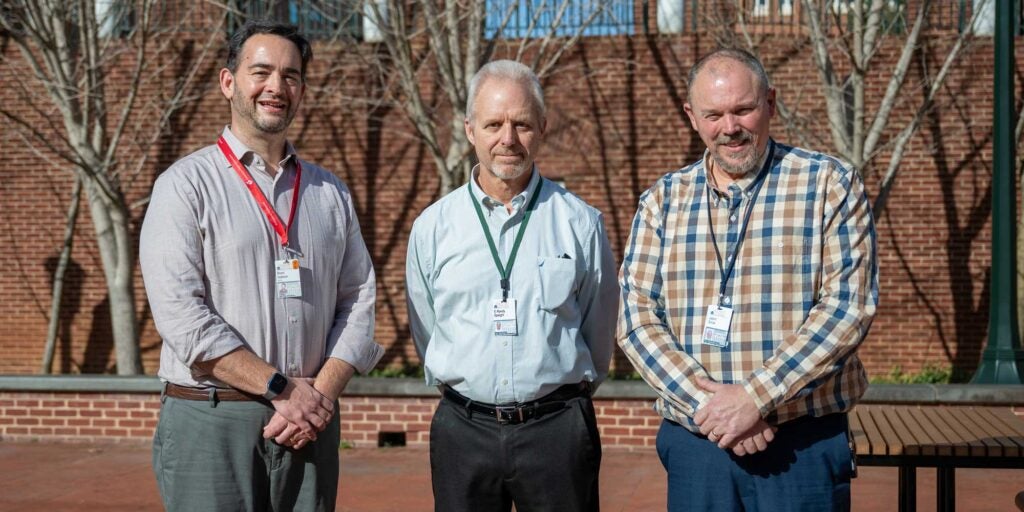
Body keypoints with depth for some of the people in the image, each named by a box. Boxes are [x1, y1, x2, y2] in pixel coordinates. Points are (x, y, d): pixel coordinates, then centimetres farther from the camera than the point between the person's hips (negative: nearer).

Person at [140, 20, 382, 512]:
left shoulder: (331, 193, 13)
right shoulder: (186, 184, -2)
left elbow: (359, 301, 8)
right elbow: (180, 313, -12)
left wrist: (321, 396, -7)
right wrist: (282, 388, -13)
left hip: (310, 421, 4)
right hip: (210, 422, -4)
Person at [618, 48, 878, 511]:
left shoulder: (831, 186, -1)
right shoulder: (662, 200, 7)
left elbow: (848, 307, -9)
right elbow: (637, 316, 1)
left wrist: (753, 396, -16)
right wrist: (706, 402, -13)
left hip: (804, 446, -2)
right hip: (694, 442, 2)